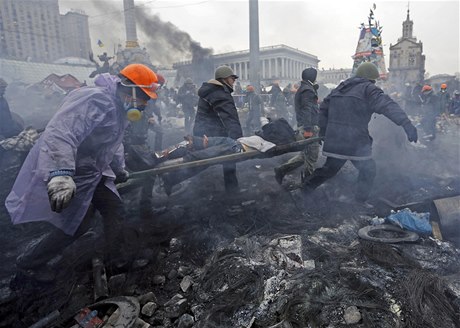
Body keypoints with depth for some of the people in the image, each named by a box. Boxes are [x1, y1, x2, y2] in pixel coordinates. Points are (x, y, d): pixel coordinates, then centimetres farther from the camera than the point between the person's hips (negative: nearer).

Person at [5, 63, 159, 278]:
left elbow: (113, 142, 24)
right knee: (77, 224, 1)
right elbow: (59, 135, -39)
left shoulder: (118, 108, 9)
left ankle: (115, 257, 23)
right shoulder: (95, 100, -26)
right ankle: (29, 263, 23)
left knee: (114, 209, 6)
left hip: (93, 173, 9)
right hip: (70, 175, -9)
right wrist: (60, 174, -49)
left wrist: (119, 170, 32)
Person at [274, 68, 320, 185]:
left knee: (305, 154, 15)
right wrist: (308, 129, -26)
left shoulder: (302, 89, 21)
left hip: (304, 126, 10)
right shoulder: (308, 90, -11)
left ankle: (282, 169, 11)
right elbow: (307, 110, -21)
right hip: (309, 127, -10)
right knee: (312, 155, 0)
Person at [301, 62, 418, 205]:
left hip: (334, 141, 7)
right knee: (368, 170, 11)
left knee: (330, 168, 23)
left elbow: (323, 108, 20)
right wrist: (406, 123, -32)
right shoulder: (367, 89, -7)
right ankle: (360, 200, 17)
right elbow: (387, 105, -22)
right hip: (356, 143, -7)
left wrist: (324, 131, 23)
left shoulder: (340, 88, 16)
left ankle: (305, 187, 28)